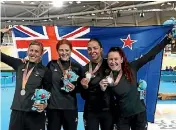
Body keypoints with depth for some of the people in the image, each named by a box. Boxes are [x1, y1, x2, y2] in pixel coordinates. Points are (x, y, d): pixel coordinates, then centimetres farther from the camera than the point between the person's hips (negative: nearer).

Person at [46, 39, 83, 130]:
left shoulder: (77, 67, 4)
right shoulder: (51, 65, 2)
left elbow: (81, 87, 10)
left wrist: (74, 88, -10)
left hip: (71, 108, 1)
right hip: (53, 107, -1)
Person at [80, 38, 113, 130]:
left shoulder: (109, 64, -4)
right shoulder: (85, 69, 0)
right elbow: (84, 96, 3)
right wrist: (84, 87, -15)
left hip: (108, 110, -1)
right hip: (91, 111, 1)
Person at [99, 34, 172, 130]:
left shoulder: (131, 68, -10)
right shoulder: (107, 78, -12)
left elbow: (150, 55, -10)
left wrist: (167, 39, -11)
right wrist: (103, 90, -28)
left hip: (139, 113, 1)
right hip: (122, 117, -1)